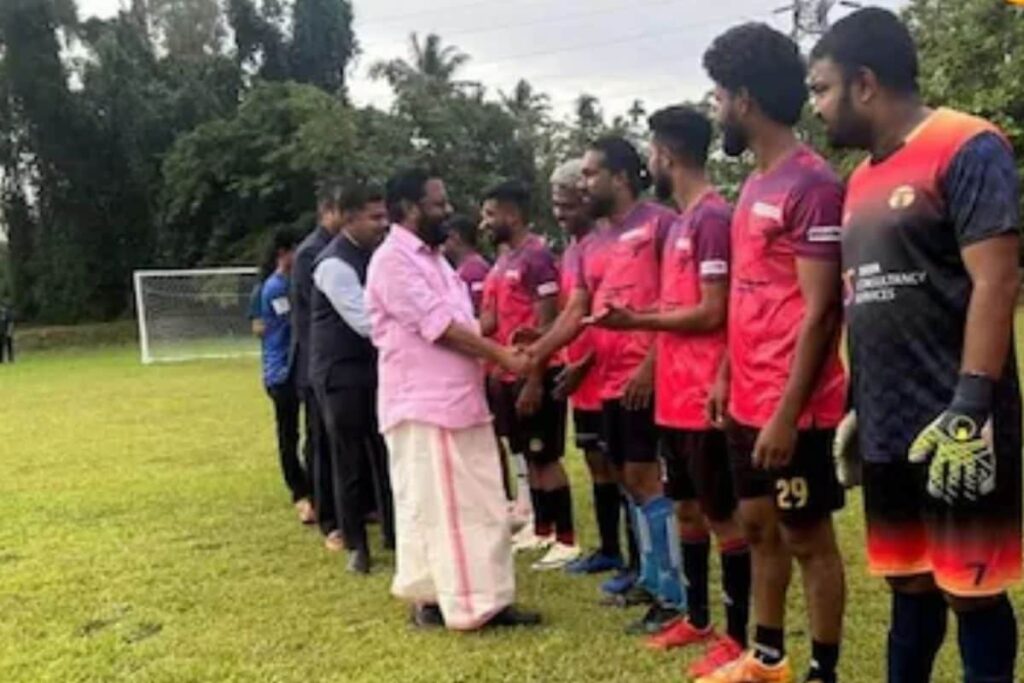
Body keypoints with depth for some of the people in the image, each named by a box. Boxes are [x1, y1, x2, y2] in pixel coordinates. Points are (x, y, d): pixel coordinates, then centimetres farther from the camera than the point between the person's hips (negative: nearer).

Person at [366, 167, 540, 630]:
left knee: (479, 506, 12)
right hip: (422, 405, -10)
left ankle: (483, 599, 21)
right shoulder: (393, 260, -13)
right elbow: (438, 325, -18)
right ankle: (434, 599, 12)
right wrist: (501, 356, -14)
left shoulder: (432, 258, 18)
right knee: (431, 506, 1)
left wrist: (497, 353, 4)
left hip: (460, 400, 10)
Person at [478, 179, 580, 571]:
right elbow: (492, 320, 18)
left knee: (546, 458, -3)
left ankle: (566, 541, 6)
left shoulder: (537, 256, -14)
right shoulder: (502, 262, 15)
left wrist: (534, 380, -20)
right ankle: (542, 532, 26)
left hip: (536, 375, -9)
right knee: (529, 456, 15)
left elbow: (546, 325, -18)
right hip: (509, 374, 9)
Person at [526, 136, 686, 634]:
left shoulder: (660, 223, -7)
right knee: (628, 477, 14)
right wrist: (536, 353, 2)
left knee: (645, 477, -7)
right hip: (611, 380, 8)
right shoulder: (596, 246, 18)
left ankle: (674, 596, 2)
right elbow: (575, 313, 15)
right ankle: (651, 574, 28)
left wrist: (650, 365, -19)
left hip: (647, 377, -8)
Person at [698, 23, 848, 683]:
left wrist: (788, 413, -20)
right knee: (759, 525, 18)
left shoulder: (812, 185, -17)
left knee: (807, 537, 4)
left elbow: (819, 311, -19)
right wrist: (727, 375, 17)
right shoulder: (756, 183, 12)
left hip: (793, 408, -9)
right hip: (749, 400, 9)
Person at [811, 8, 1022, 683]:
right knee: (908, 583, 16)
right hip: (888, 428, 8)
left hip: (953, 426, -7)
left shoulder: (968, 149, -9)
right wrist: (855, 410, 19)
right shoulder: (864, 177, 15)